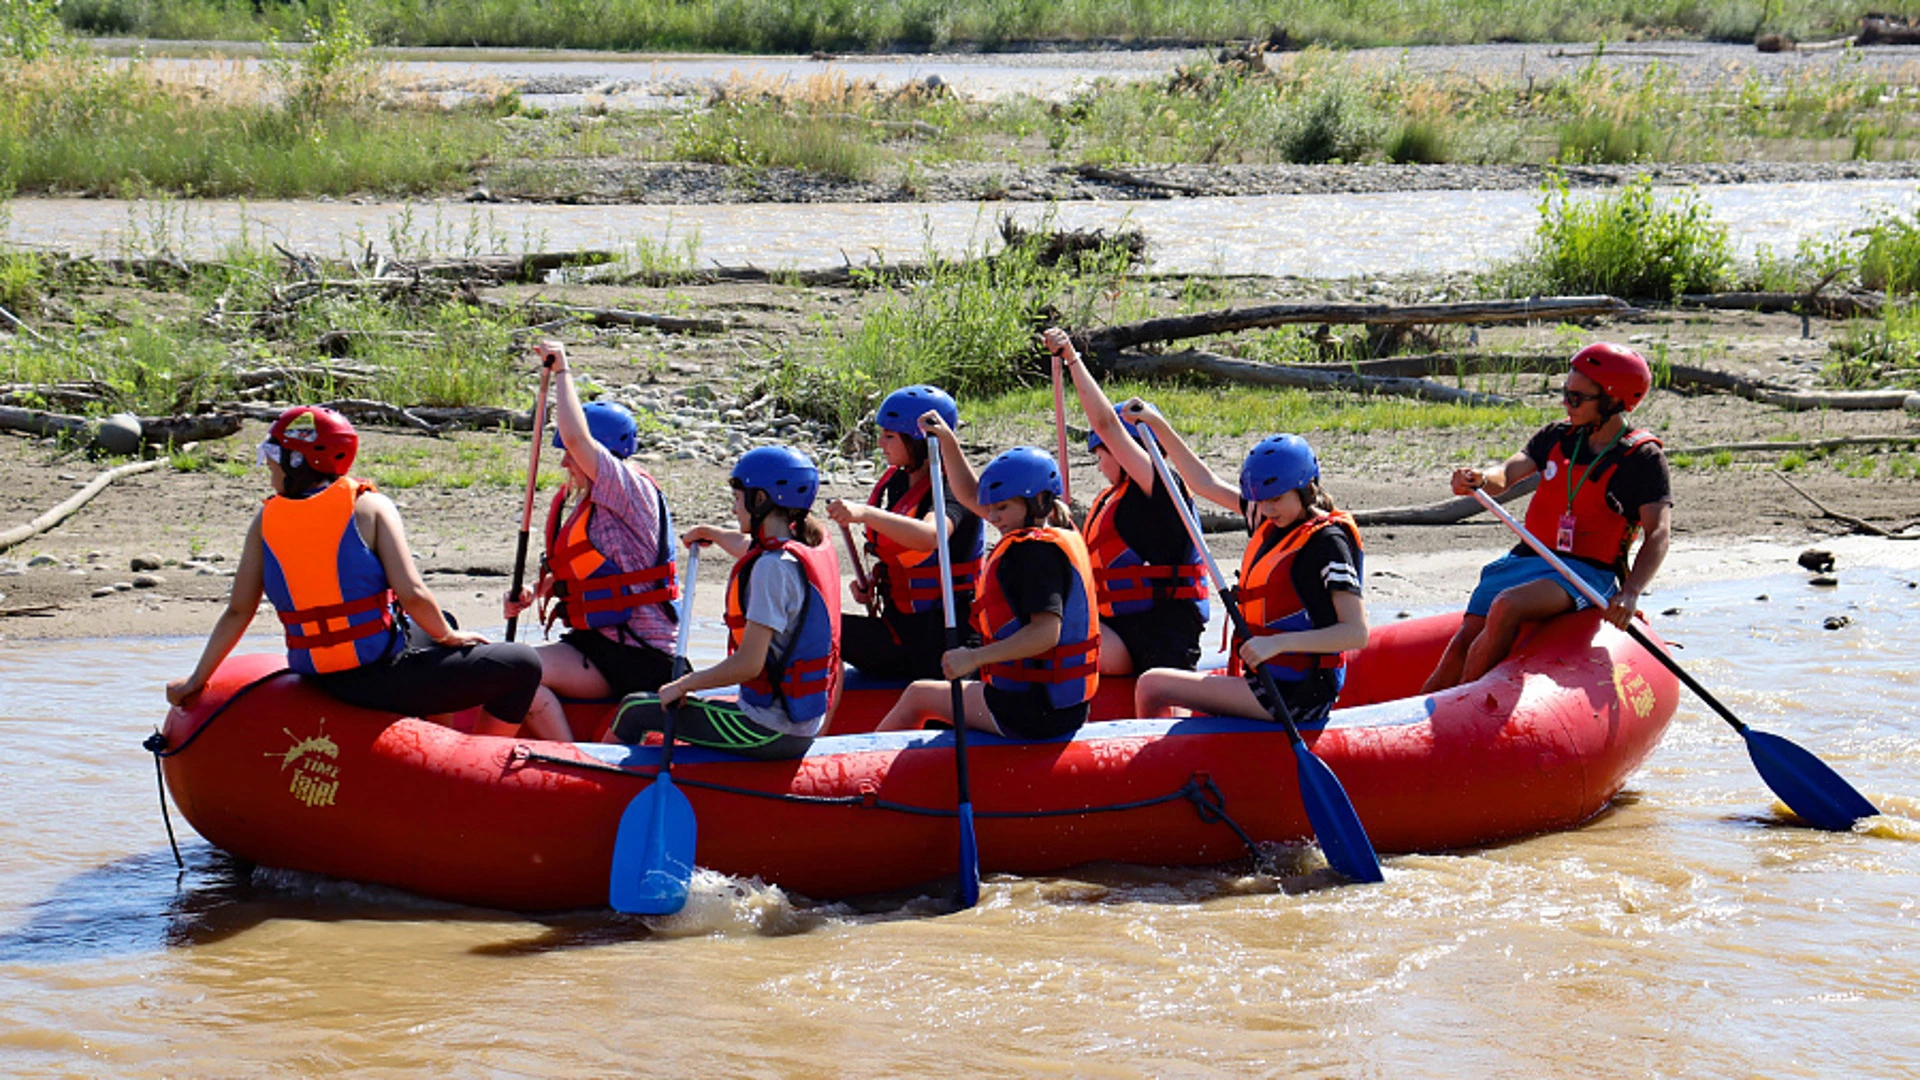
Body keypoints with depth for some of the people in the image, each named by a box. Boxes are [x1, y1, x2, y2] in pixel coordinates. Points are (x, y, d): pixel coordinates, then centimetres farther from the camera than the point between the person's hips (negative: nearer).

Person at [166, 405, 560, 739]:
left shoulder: (265, 522, 2)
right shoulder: (369, 507, -8)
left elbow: (238, 611, 4)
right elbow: (411, 593, -16)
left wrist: (197, 680, 15)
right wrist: (449, 637, 3)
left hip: (320, 680, 6)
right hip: (383, 678, -6)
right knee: (523, 666, 2)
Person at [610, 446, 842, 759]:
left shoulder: (773, 567, -21)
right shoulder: (815, 548, 6)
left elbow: (748, 664, -24)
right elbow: (750, 549, 32)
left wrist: (683, 685, -10)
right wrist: (710, 533, 50)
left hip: (768, 730, -9)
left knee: (636, 711, 4)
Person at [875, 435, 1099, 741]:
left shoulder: (1035, 550, -20)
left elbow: (1046, 632, -30)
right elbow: (971, 495, 19)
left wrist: (974, 658, -29)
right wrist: (948, 441, 11)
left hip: (1030, 712, -9)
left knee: (918, 696, 14)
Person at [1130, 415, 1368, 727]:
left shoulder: (1328, 540, -16)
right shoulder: (1271, 521, 9)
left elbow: (1357, 634, -23)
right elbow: (1207, 484, 23)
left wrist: (1278, 643, -31)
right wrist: (1159, 426, 21)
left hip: (1297, 695, -10)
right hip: (1267, 678, 10)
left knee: (1153, 687, -9)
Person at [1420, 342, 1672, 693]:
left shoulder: (1643, 458, -4)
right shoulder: (1558, 436, 12)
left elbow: (1658, 534, -12)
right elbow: (1505, 475, 2)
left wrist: (1630, 593, -28)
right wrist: (1478, 480, -24)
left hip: (1586, 572, -6)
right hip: (1527, 559, 6)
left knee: (1506, 606, -32)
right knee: (1462, 646, -13)